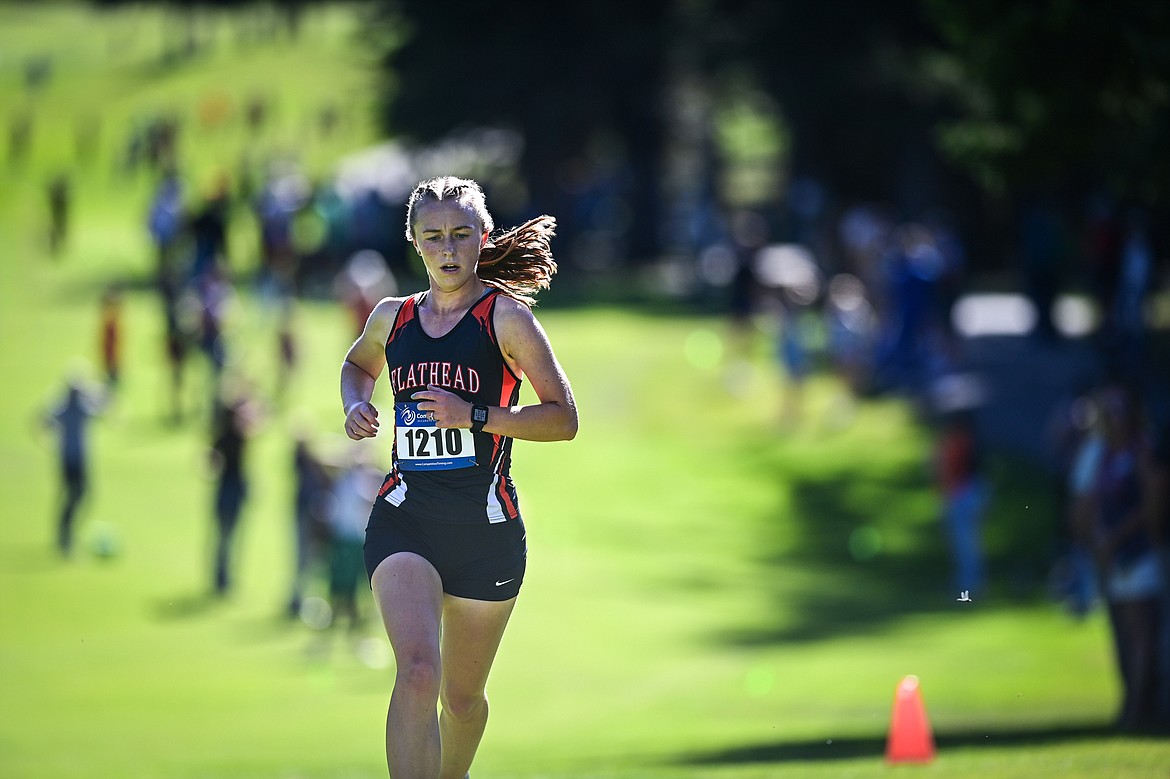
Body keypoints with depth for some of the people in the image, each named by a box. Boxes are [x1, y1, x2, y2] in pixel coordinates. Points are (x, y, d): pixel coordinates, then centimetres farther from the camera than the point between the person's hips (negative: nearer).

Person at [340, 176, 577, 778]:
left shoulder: (506, 316, -4)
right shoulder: (393, 317, 7)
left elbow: (564, 419, -8)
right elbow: (358, 364, 32)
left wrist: (474, 415, -19)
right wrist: (355, 407, 9)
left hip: (485, 525, -1)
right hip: (403, 521, 1)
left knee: (463, 695, 14)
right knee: (417, 671, -23)